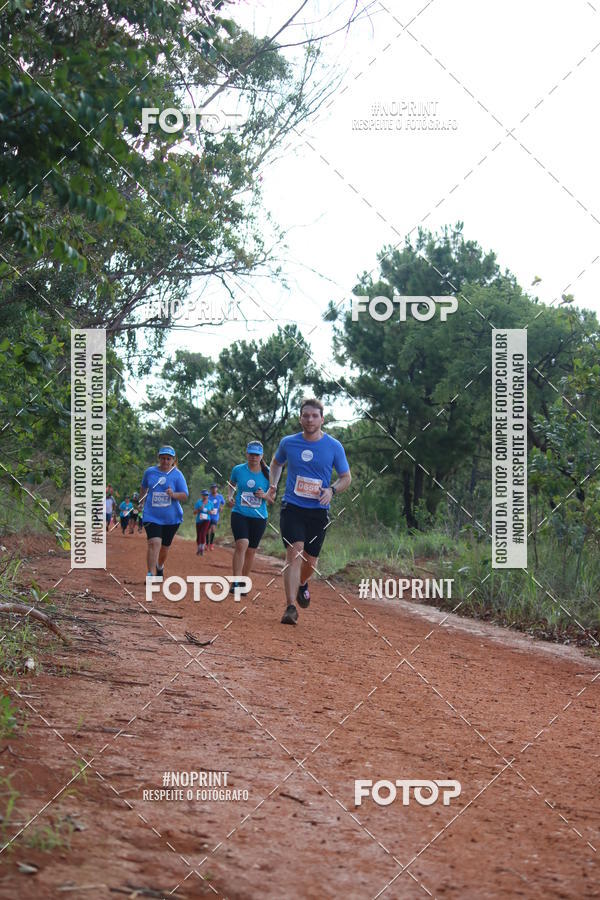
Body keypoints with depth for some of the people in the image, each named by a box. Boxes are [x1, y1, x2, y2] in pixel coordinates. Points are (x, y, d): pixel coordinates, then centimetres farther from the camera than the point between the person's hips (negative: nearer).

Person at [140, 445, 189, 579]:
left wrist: (173, 494, -26)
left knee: (165, 547, 13)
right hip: (152, 516, -1)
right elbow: (144, 487, 23)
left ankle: (160, 567, 43)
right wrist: (144, 500, 20)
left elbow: (185, 496, -8)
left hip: (171, 517, 1)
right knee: (154, 542, -21)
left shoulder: (177, 475, -3)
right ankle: (150, 574, -26)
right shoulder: (150, 472, 3)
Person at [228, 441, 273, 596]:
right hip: (239, 514, -2)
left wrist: (264, 496, -14)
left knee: (251, 551, 8)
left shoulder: (267, 473, 1)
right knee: (242, 544, -21)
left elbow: (273, 500, 7)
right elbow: (232, 484, 22)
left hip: (259, 517, 2)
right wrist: (230, 496, 4)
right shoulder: (238, 470, 1)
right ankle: (235, 583, -23)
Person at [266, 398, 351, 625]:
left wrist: (332, 490, -13)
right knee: (294, 553, -19)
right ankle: (290, 608, -22)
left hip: (318, 511, 1)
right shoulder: (288, 443, 1)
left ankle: (302, 584, 45)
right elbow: (277, 463, 22)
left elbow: (346, 477, 7)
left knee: (310, 560, 9)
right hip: (292, 507, -1)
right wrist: (273, 485, 5)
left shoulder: (334, 447, -2)